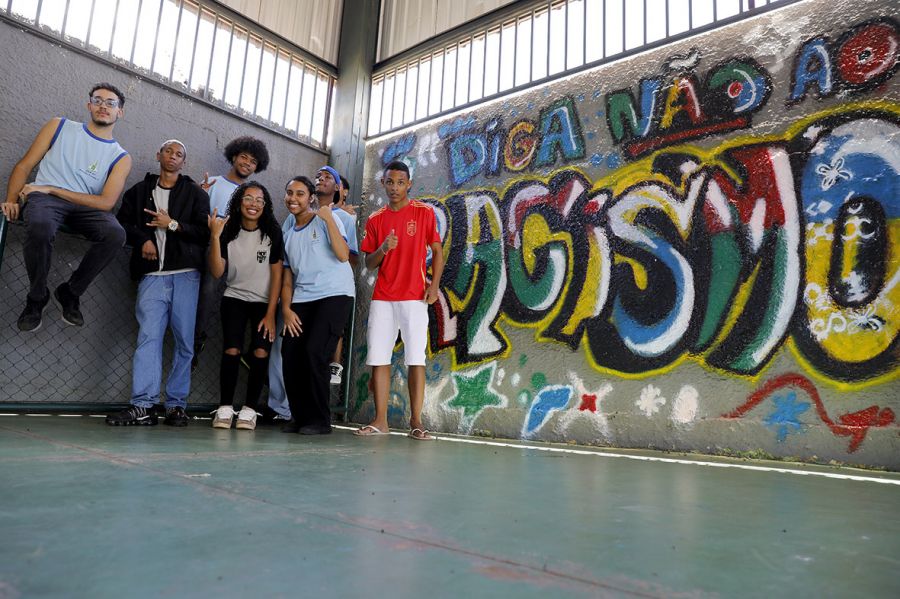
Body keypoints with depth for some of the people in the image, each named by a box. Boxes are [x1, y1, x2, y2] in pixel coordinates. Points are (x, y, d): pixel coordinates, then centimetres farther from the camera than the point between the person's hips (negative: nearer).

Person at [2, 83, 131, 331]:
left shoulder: (121, 158, 8)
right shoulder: (59, 127, 13)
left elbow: (106, 202, -6)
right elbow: (23, 166, 12)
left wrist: (51, 189, -11)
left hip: (85, 207, 1)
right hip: (44, 198, 0)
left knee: (115, 234, -33)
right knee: (39, 226, -37)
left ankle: (70, 293, -9)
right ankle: (37, 297, -10)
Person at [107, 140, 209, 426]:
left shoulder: (196, 193, 12)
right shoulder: (140, 191, 19)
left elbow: (205, 231, 3)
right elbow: (123, 223, 18)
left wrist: (173, 225, -8)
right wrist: (142, 240, 0)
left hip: (185, 273, -1)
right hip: (151, 273, 1)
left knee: (184, 340, -2)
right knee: (148, 335, -9)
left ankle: (176, 405, 4)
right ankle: (144, 405, -11)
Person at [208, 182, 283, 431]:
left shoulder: (272, 232, -8)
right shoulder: (228, 231, -4)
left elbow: (277, 274, -7)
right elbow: (217, 272, -11)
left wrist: (271, 313, -10)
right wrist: (215, 237, -22)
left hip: (264, 301, -1)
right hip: (234, 298, 1)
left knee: (261, 352, -16)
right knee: (231, 350, -16)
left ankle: (249, 409, -5)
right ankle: (225, 408, -5)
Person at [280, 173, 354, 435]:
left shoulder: (325, 221, 1)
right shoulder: (288, 235, 19)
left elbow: (343, 255, -15)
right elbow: (287, 279, 17)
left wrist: (329, 219, -19)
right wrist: (286, 309, 3)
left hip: (334, 295, -6)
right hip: (302, 299, 6)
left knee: (314, 352, -17)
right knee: (290, 353, -6)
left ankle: (320, 420, -2)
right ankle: (300, 416, 12)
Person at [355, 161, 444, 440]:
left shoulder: (424, 212, 4)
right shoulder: (375, 219, 12)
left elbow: (437, 251, 4)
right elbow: (368, 263, 11)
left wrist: (434, 286, -8)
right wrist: (382, 249, -10)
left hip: (414, 297, -3)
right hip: (382, 298, 3)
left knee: (416, 359, -4)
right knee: (379, 358, 2)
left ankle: (416, 421, 1)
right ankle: (380, 420, 9)